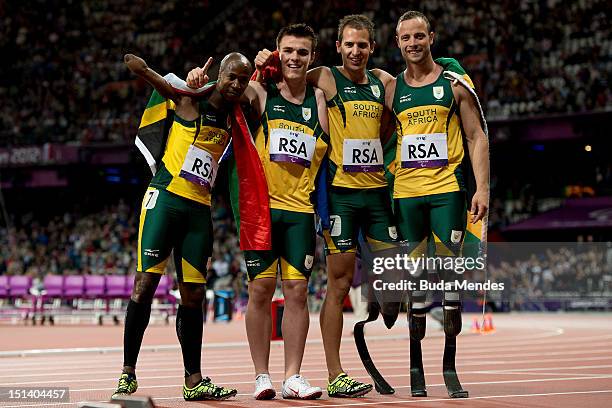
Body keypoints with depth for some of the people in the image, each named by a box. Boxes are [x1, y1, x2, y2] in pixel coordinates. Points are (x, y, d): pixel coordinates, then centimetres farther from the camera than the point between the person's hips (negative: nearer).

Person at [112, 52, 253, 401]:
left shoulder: (234, 114, 13)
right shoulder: (190, 98, -3)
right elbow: (135, 64, -7)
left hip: (200, 209, 6)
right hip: (166, 198, -6)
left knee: (193, 295, 7)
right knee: (146, 284, -8)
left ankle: (194, 381, 12)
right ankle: (128, 373, -1)